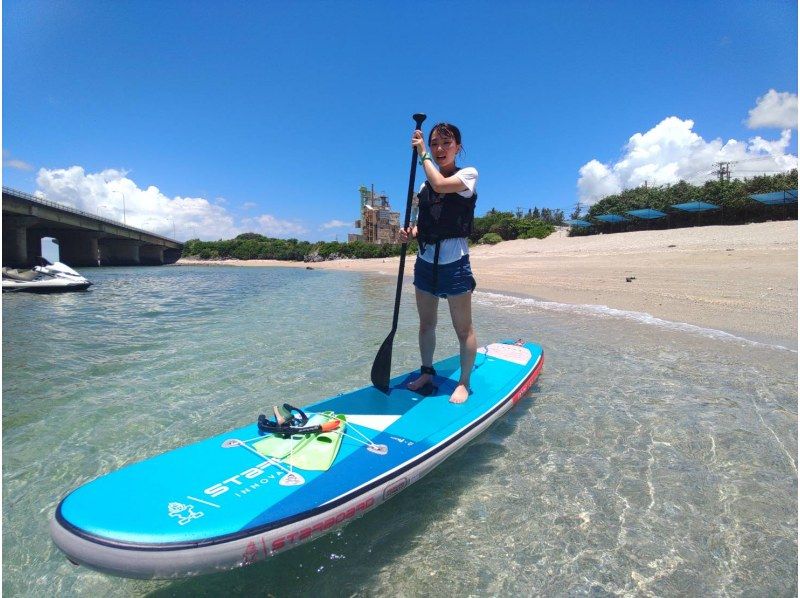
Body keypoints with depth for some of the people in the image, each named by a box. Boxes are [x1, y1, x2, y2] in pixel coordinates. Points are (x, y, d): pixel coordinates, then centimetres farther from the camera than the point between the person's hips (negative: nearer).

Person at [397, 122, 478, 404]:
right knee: (426, 323, 14)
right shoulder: (425, 185, 15)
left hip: (454, 262, -6)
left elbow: (441, 184, -22)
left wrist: (422, 154, -9)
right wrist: (409, 233, -4)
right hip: (425, 261, 6)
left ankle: (464, 383, 15)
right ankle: (427, 373, 30)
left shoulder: (468, 174, -2)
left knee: (463, 328, 1)